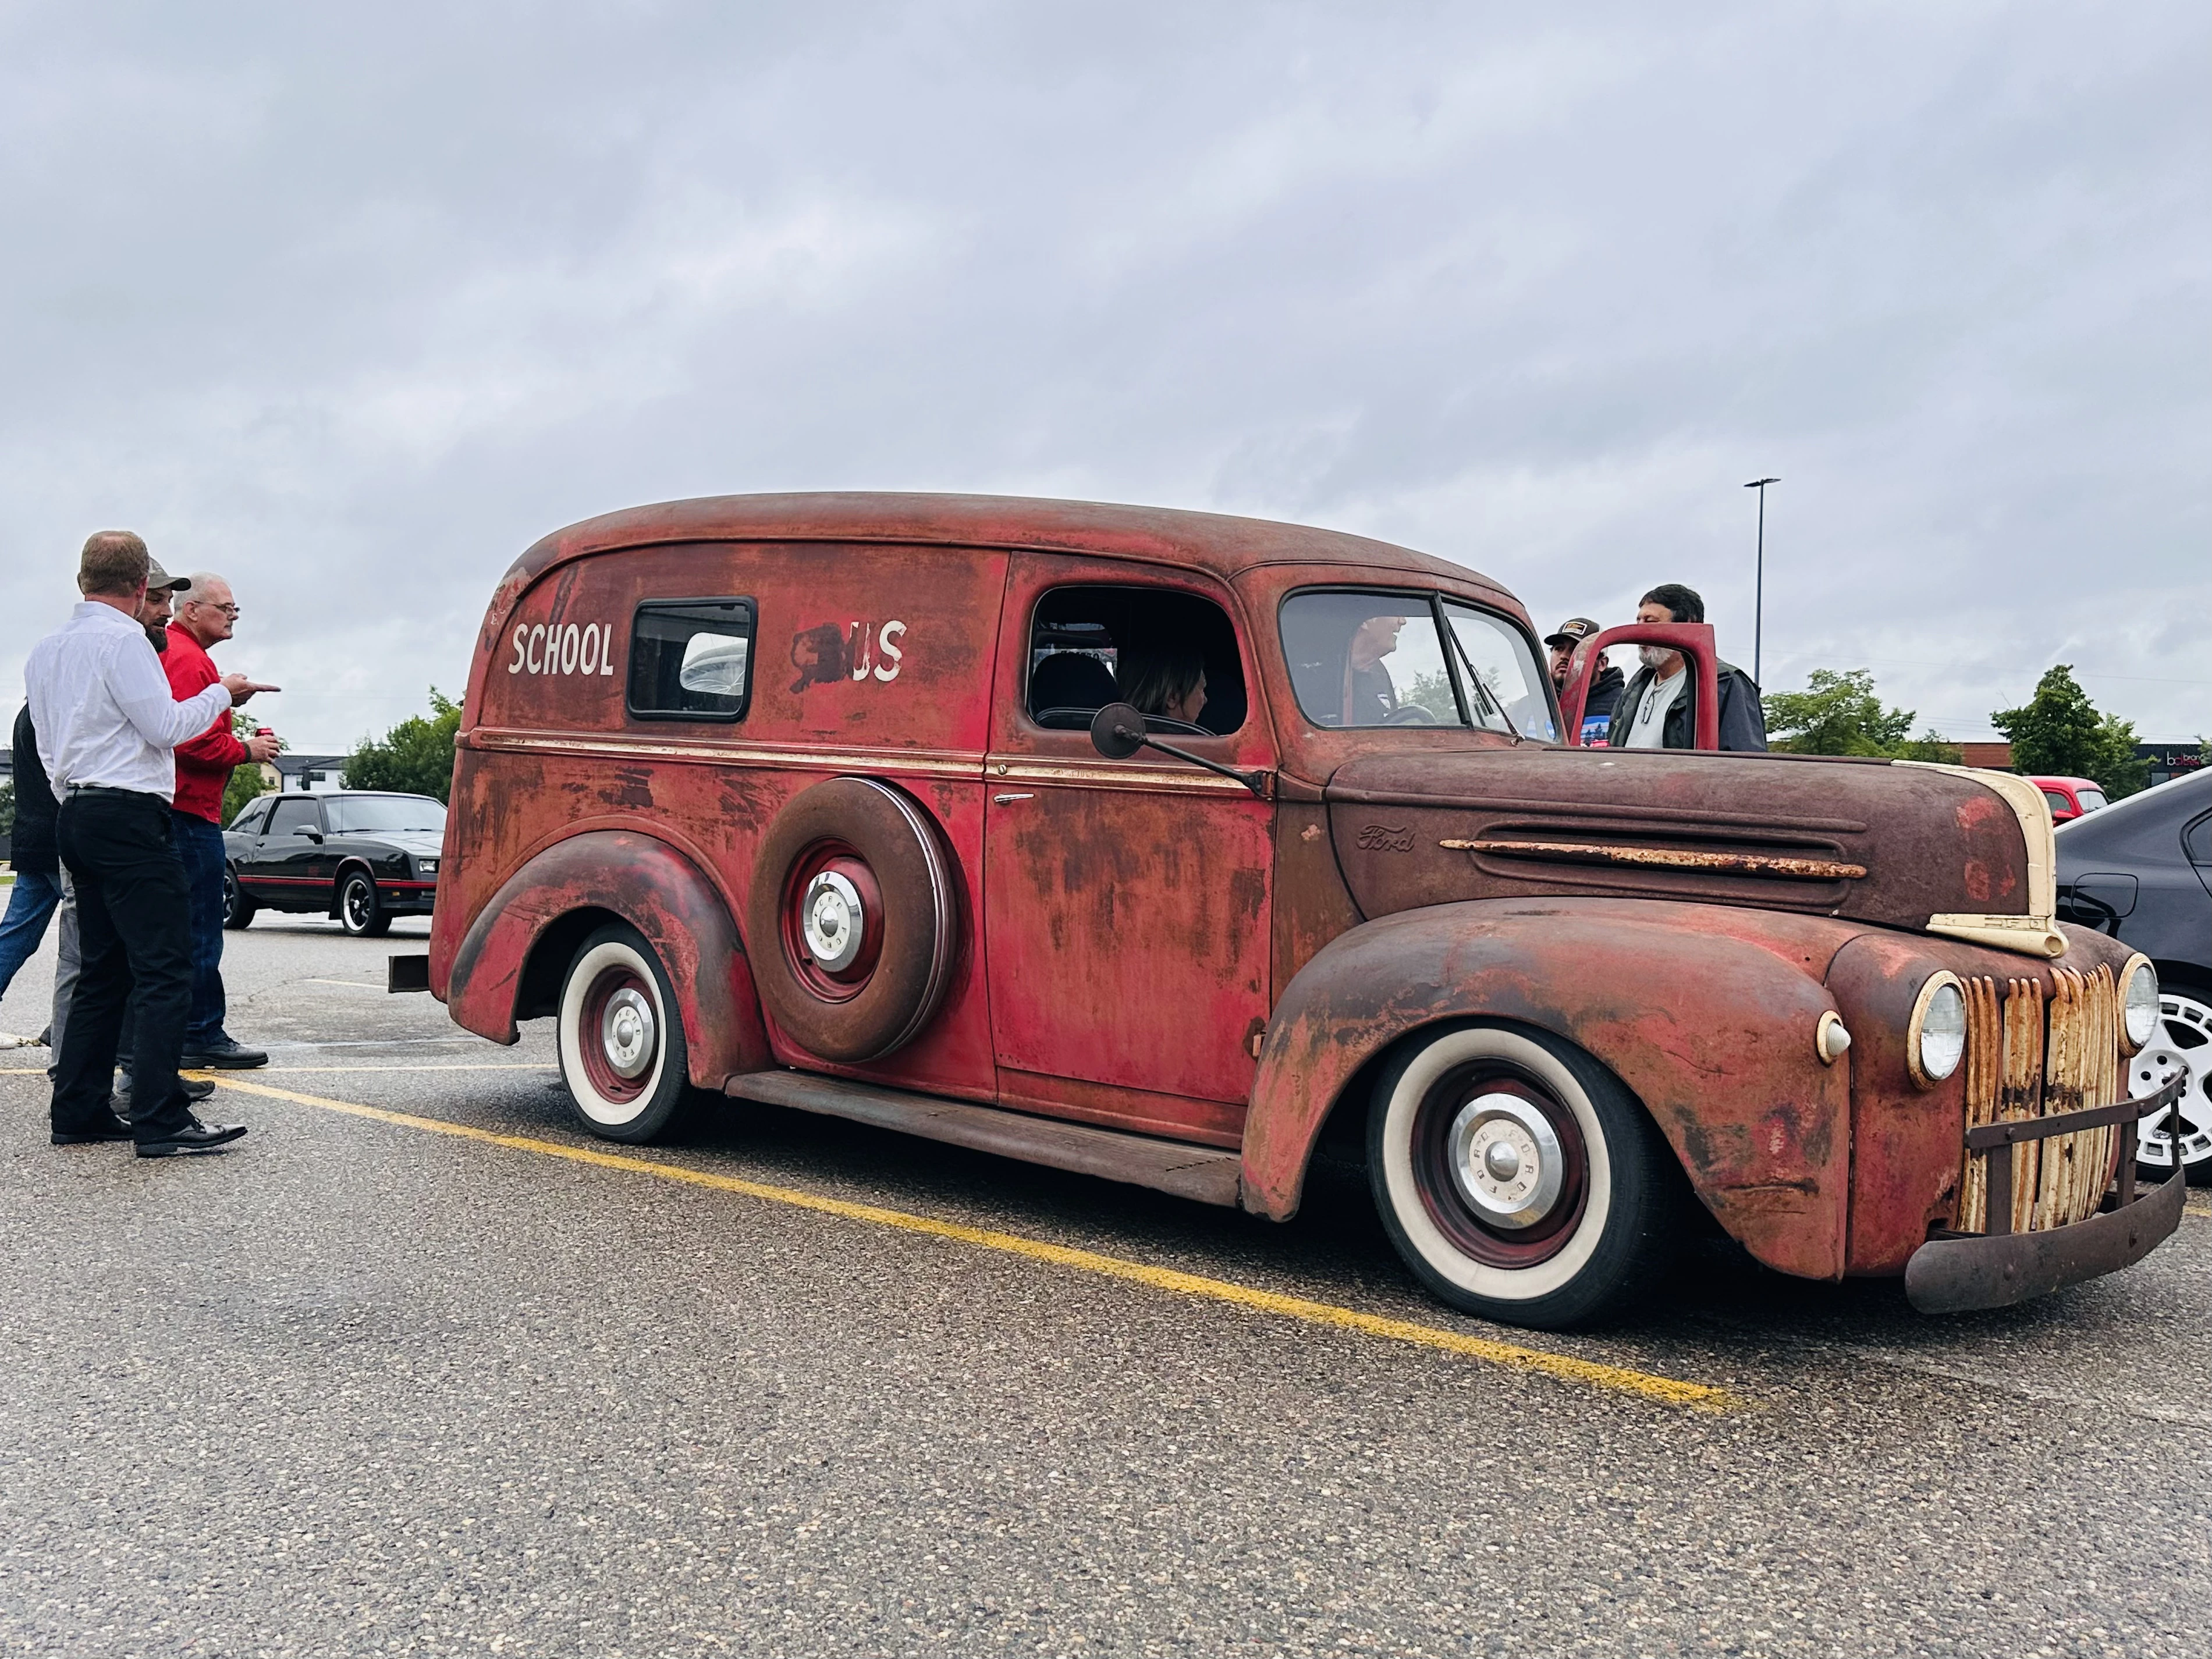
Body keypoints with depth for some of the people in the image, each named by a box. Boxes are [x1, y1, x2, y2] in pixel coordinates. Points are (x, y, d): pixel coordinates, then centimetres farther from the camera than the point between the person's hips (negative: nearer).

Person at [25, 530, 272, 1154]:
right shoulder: (122, 640, -10)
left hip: (75, 816, 10)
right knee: (165, 969, -9)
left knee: (102, 970, 13)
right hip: (127, 816, -9)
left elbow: (50, 745, 20)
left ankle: (77, 1113, 13)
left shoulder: (46, 650, 17)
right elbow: (165, 727, -13)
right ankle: (161, 1121, -13)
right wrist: (222, 692, 1)